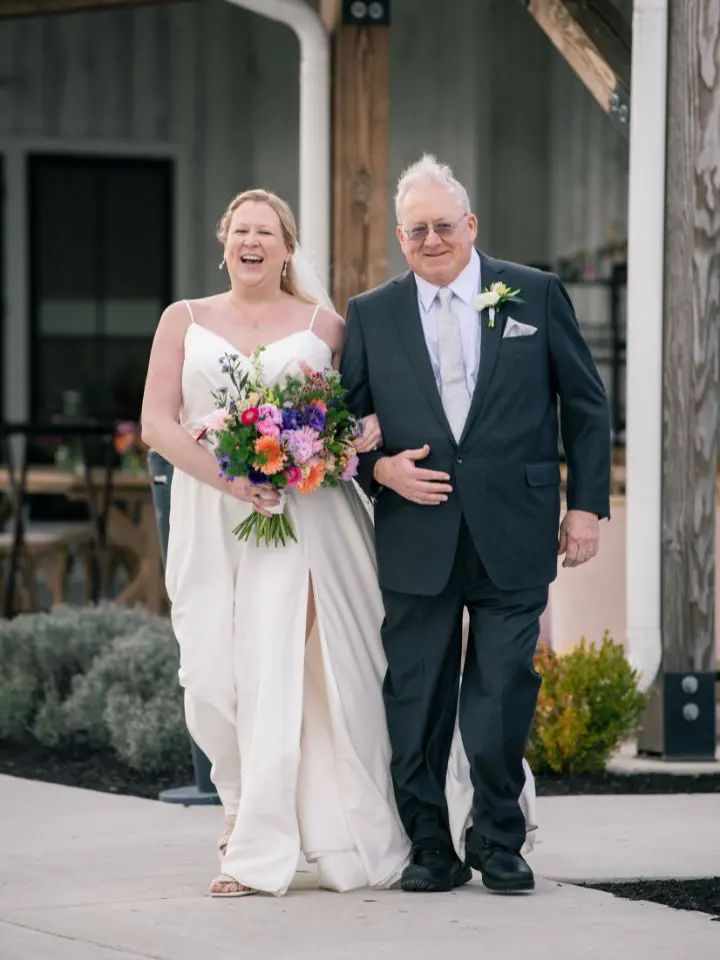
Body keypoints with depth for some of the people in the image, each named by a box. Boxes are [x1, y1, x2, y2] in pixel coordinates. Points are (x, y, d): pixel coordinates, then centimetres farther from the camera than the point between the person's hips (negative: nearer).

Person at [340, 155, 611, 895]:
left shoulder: (536, 296, 4)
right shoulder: (370, 315, 7)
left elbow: (585, 406, 8)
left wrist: (587, 504, 2)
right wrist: (380, 468, -8)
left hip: (513, 536, -1)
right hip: (416, 540, 1)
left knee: (503, 696, 0)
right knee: (417, 700, 4)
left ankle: (498, 843, 14)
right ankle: (430, 848, 14)